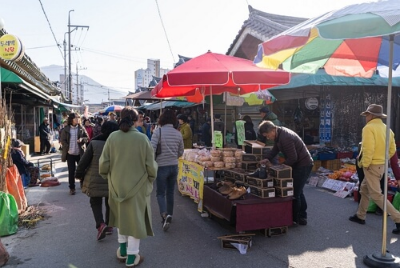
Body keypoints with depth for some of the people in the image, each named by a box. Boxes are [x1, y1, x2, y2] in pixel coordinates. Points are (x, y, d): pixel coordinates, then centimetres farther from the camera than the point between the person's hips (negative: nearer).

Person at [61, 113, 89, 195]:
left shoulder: (81, 128, 1)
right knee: (71, 171, 4)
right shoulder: (66, 129, -1)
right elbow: (63, 140, -1)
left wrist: (82, 139, -19)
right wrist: (67, 148, -14)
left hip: (80, 153, 1)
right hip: (70, 153, -1)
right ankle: (71, 188, 13)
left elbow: (87, 138, 2)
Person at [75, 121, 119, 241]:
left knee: (95, 203, 10)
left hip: (95, 180, -2)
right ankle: (109, 225, 27)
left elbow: (84, 161, -7)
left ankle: (101, 224, -9)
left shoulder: (94, 143, -10)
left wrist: (79, 174, 8)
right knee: (110, 203, 19)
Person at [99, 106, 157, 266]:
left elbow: (103, 163, -5)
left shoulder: (112, 137, -9)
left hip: (117, 184, 3)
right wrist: (151, 178, 8)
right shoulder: (142, 138, -15)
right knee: (135, 218, 10)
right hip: (138, 185, -3)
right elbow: (150, 165, -11)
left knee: (122, 215, 22)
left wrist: (107, 176, 14)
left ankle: (122, 250, 34)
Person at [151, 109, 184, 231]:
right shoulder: (178, 133, 1)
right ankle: (169, 215, 24)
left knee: (161, 193, 5)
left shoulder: (158, 132, -12)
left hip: (161, 166, -4)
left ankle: (165, 215, -15)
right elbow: (181, 152, 10)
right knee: (170, 192, 16)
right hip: (174, 166, 4)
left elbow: (151, 149, -17)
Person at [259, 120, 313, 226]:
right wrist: (267, 159, -4)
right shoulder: (279, 134, 3)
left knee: (295, 193, -4)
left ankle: (294, 219, 10)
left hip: (303, 165, -11)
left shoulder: (285, 138, -29)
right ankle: (302, 217, 31)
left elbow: (293, 158, -26)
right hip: (299, 164, 11)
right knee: (298, 192, 19)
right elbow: (275, 149, 12)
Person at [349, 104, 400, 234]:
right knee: (364, 190, 20)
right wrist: (382, 159, 19)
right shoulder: (386, 128, 9)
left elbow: (368, 149, -26)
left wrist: (364, 164, -15)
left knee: (376, 195, -3)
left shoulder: (369, 128, -17)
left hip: (372, 166, -9)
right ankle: (360, 216, 30)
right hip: (381, 165, 9)